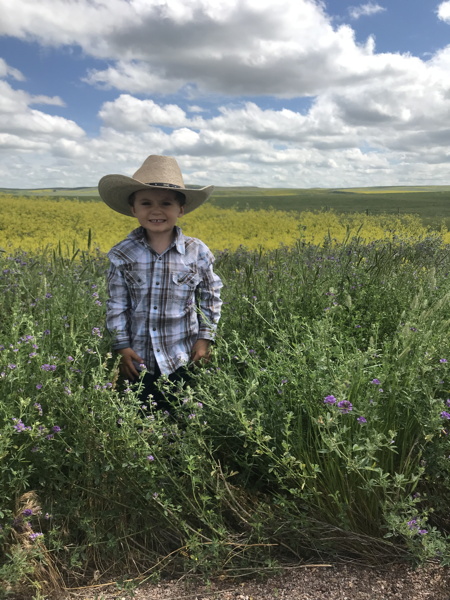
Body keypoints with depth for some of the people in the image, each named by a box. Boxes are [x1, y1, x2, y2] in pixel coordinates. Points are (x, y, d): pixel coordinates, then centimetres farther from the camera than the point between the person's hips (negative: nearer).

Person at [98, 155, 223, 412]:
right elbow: (116, 305, -1)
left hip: (184, 361, 0)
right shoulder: (122, 254, -7)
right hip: (139, 361, 1)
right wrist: (123, 347, -5)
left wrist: (205, 338, -3)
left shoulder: (198, 252, -8)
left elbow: (211, 298, 2)